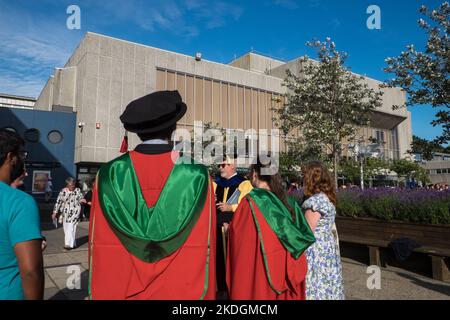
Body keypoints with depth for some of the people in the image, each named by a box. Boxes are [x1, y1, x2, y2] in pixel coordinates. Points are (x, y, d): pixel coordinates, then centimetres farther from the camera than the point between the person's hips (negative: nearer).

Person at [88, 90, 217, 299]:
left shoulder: (109, 175, -12)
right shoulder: (196, 176, -15)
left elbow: (98, 250, -6)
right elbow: (204, 249, -10)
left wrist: (99, 293, 8)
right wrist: (207, 295, 2)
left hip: (118, 291, 1)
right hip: (182, 291, -1)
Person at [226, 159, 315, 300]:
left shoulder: (250, 202, -15)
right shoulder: (288, 201, 1)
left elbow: (236, 234, -12)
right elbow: (305, 235, 4)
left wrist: (228, 229, 8)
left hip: (257, 270, -5)